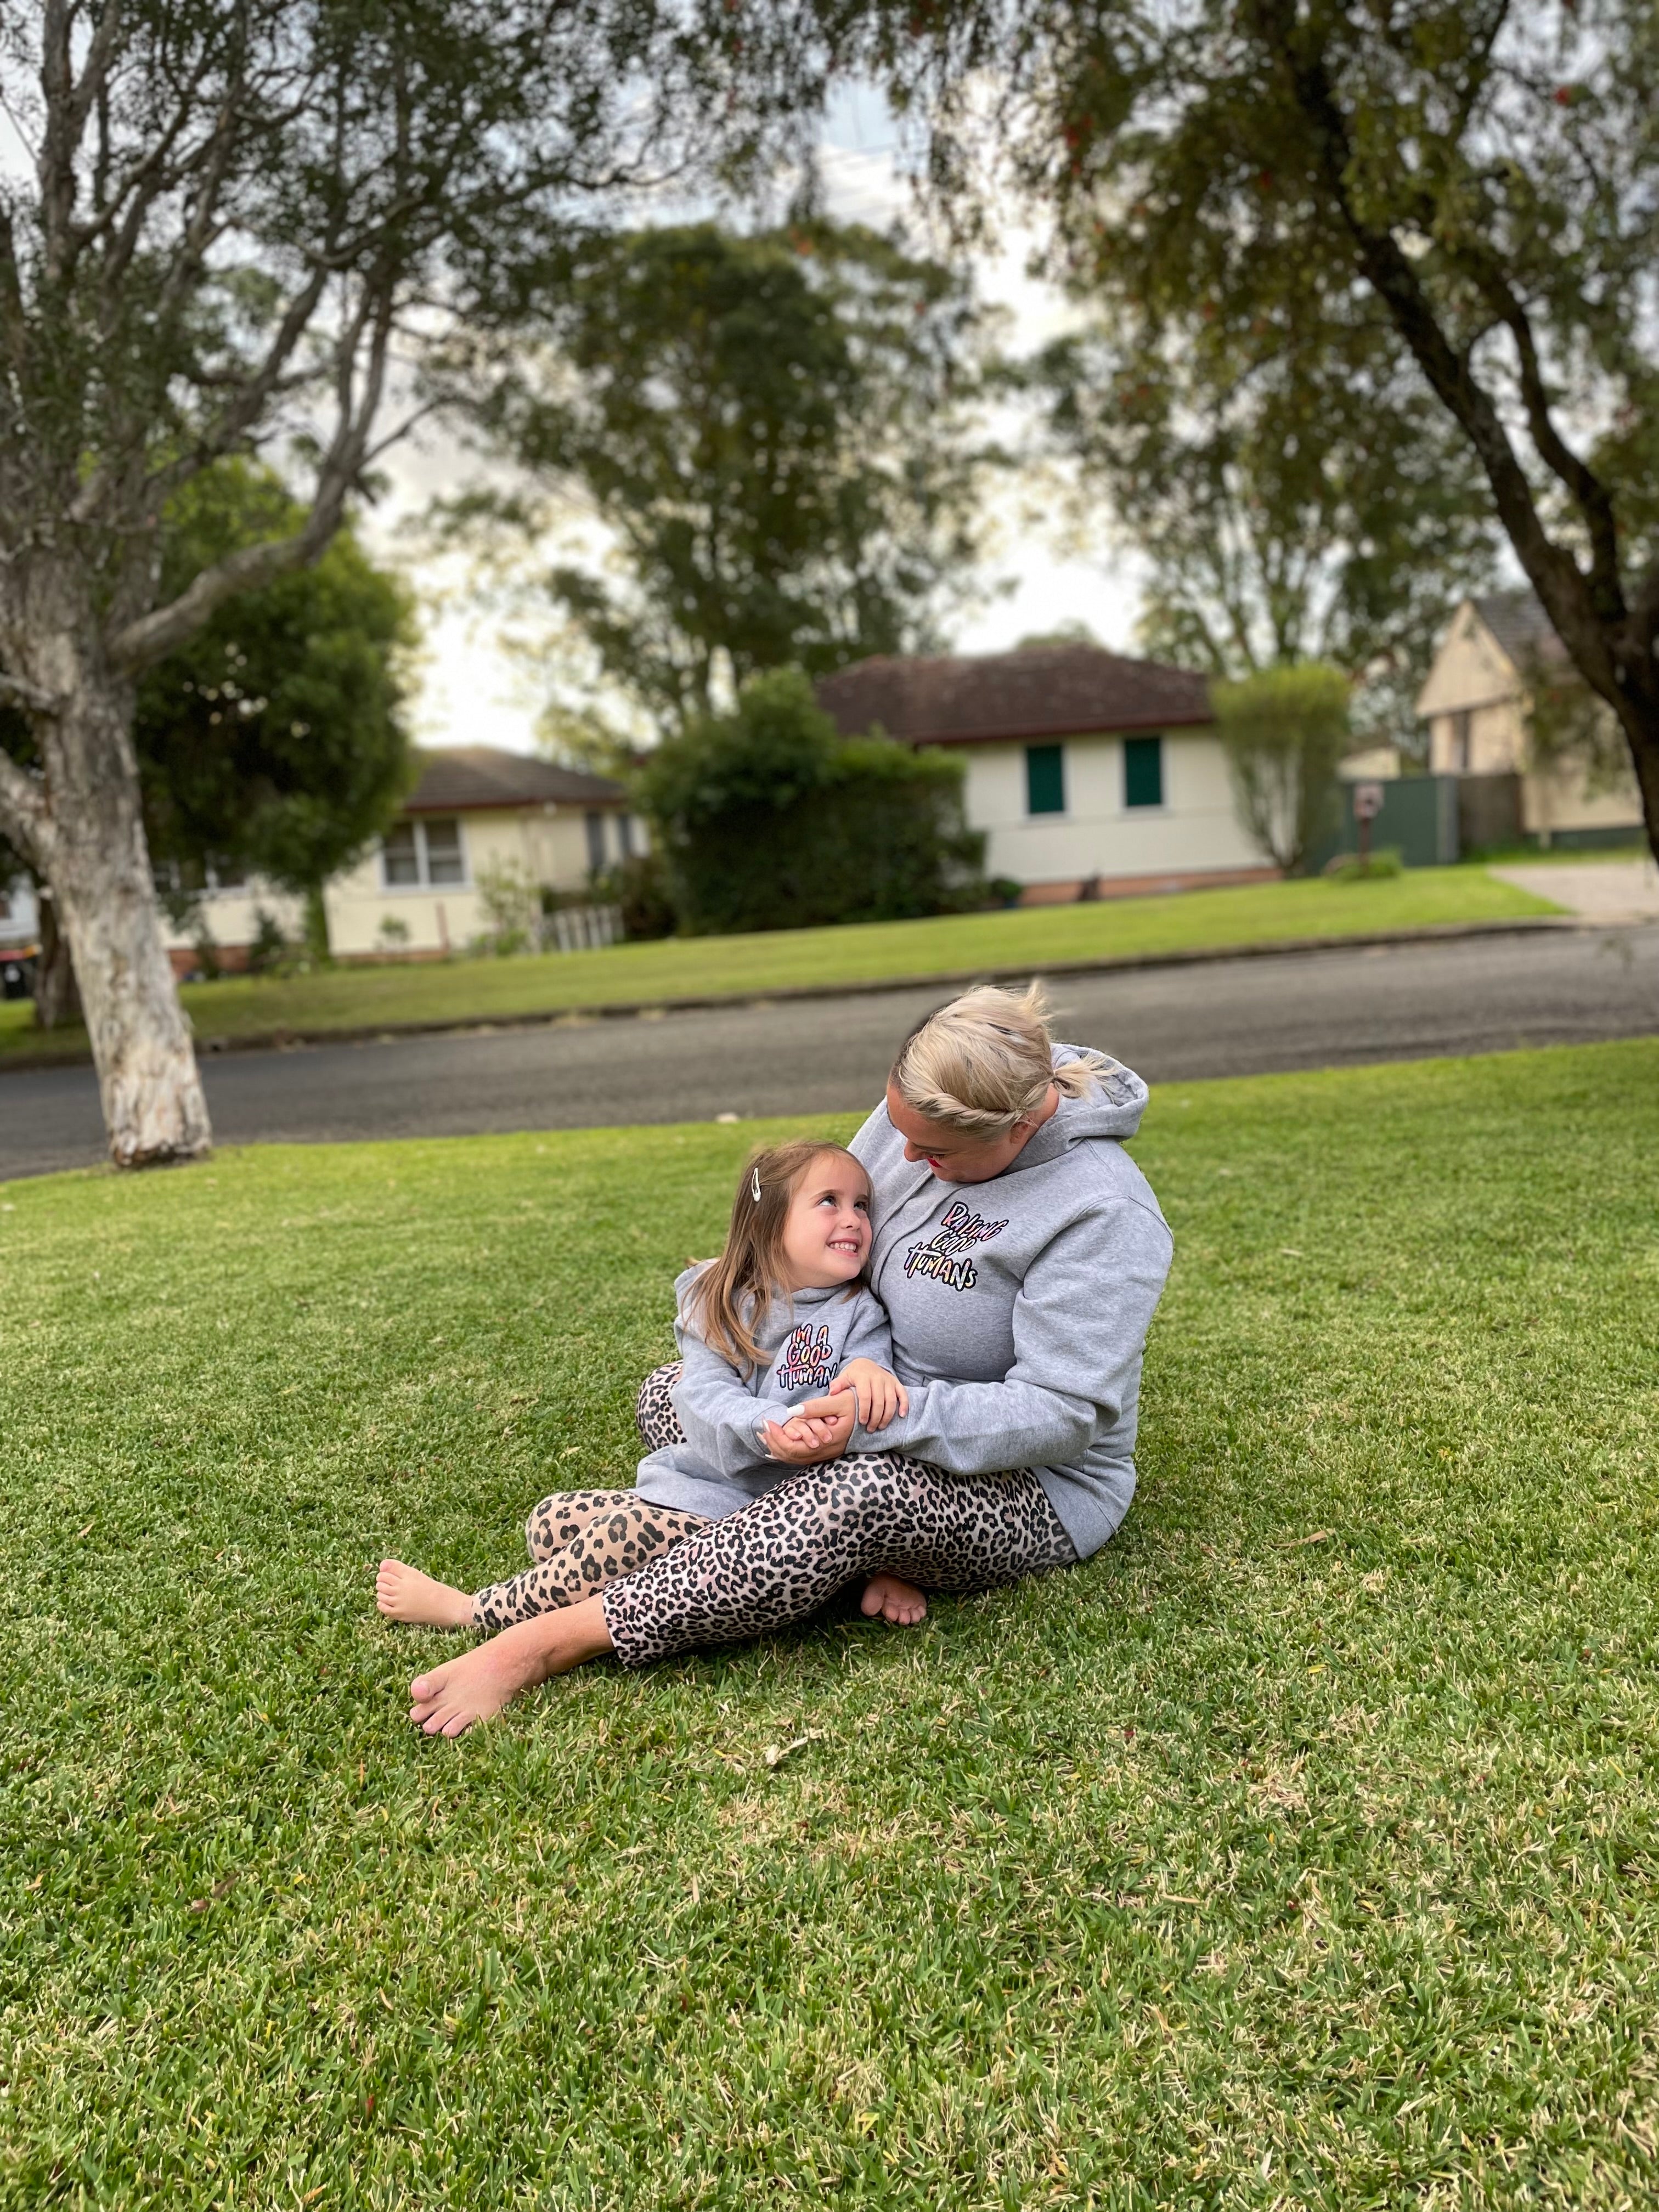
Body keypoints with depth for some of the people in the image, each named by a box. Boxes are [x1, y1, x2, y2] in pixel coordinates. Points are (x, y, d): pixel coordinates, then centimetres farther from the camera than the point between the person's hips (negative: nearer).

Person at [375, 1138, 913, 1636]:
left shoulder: (858, 1317, -2)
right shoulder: (714, 1304, 4)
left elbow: (866, 1409, -16)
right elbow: (706, 1394, -13)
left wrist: (869, 1372, -42)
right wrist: (770, 1426, -35)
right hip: (686, 1488, 5)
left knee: (629, 1533, -23)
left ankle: (475, 1612, -5)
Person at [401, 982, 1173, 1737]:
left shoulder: (1103, 1217, -26)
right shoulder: (921, 1115, -7)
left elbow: (1060, 1416, -29)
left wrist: (882, 1418, -35)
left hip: (1035, 1493, -8)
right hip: (885, 1420, 9)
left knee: (863, 1494, -41)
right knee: (673, 1391, 9)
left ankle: (547, 1641, -35)